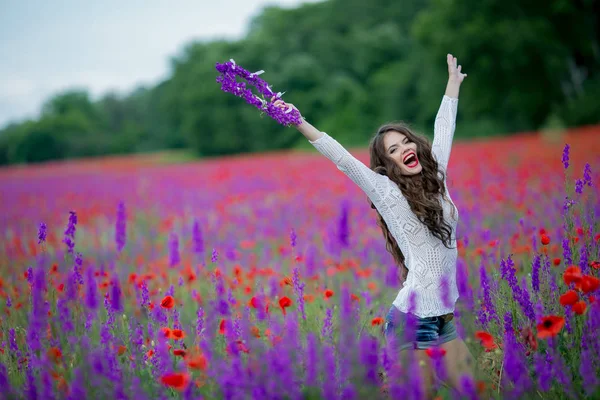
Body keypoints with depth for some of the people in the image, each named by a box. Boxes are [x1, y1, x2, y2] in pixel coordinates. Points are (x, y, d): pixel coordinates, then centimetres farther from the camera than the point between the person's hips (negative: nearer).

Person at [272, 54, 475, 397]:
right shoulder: (387, 192, -7)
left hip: (446, 316, 7)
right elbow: (342, 159, -14)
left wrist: (454, 84, 34)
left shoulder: (436, 179, 9)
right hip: (413, 318, -7)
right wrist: (299, 123, -22)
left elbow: (444, 131, 21)